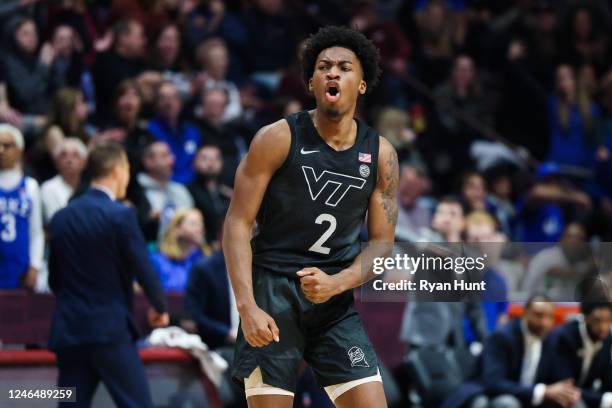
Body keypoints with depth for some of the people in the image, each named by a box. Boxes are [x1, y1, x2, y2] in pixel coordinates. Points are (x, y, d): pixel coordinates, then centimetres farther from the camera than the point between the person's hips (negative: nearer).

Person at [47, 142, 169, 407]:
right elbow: (143, 268, -10)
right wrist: (159, 308, 7)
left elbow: (54, 279, 14)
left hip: (68, 332, 6)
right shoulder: (121, 215, -9)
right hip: (110, 330, -6)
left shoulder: (61, 218, 10)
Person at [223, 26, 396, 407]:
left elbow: (382, 243, 6)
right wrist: (247, 306, -19)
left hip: (336, 303, 3)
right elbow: (238, 223, -8)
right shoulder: (278, 139, -7)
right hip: (273, 294, -3)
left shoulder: (380, 154, 4)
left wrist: (335, 284, -14)